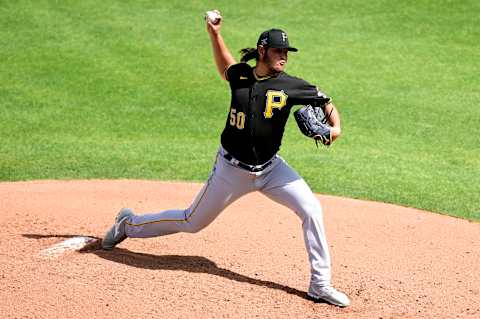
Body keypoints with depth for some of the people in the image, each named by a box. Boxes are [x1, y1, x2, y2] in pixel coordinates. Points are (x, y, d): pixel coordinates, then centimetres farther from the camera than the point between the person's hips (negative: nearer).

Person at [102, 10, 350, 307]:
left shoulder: (291, 86, -11)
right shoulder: (240, 75, -7)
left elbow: (328, 104, -2)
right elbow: (225, 68, 18)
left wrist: (335, 128, -21)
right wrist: (215, 35, 8)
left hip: (271, 168, 1)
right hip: (232, 168, -1)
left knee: (312, 210, -16)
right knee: (192, 222, 11)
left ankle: (320, 285, -6)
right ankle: (129, 224, 36)